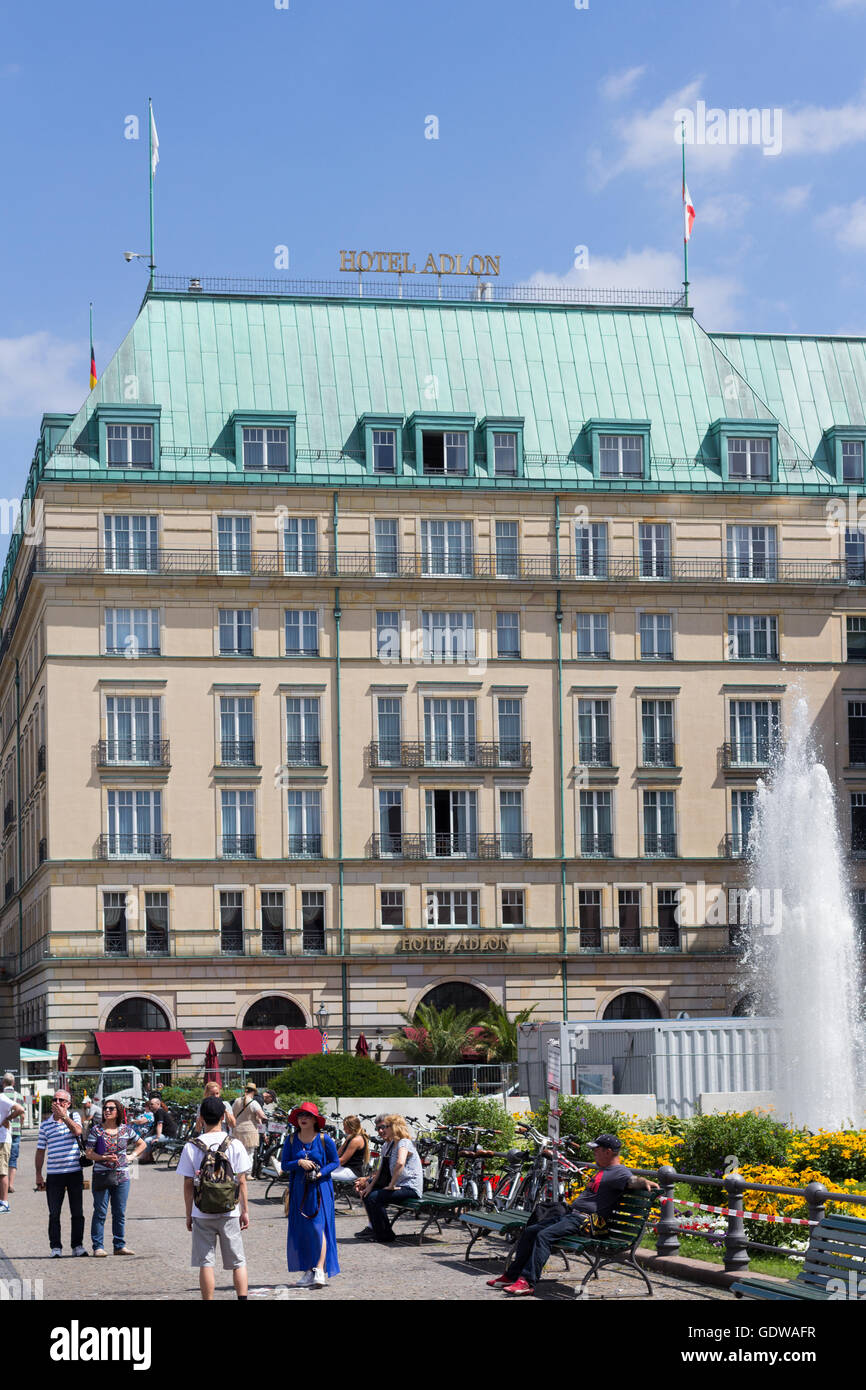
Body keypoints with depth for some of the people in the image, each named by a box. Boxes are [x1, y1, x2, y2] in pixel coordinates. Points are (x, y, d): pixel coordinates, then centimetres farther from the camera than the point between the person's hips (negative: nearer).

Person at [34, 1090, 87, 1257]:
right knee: (54, 1213, 0)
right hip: (54, 1173, 0)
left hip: (75, 1171, 0)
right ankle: (56, 1248, 6)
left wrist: (63, 1115, -18)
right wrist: (38, 1174, 6)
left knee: (77, 1212, 5)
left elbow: (77, 1131, -16)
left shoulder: (74, 1116, 6)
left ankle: (78, 1245, 13)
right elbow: (40, 1150, 10)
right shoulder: (45, 1124, 8)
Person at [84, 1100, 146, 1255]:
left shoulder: (126, 1130, 7)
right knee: (100, 1212, -2)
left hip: (122, 1176, 3)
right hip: (101, 1175, -3)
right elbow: (89, 1153, -4)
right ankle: (98, 1246, 2)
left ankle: (120, 1245, 14)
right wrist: (104, 1158, -18)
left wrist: (131, 1156, 6)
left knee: (120, 1213, 7)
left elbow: (142, 1144, 20)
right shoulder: (96, 1130, -1)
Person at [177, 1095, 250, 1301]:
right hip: (230, 1212, 1)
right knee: (238, 1262, 8)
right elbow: (241, 1181, -1)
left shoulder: (191, 1147, -4)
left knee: (205, 1263, 3)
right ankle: (242, 1297, 1)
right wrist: (245, 1210, 8)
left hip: (201, 1213, -1)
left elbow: (188, 1184, -2)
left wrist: (189, 1214, 8)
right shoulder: (234, 1145, -3)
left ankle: (208, 1300, 3)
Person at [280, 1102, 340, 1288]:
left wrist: (321, 1173, -14)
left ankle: (320, 1270, -15)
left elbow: (335, 1162, 3)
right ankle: (308, 1272, 12)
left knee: (318, 1226, -14)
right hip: (299, 1189, 4)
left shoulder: (324, 1140, -3)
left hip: (320, 1188, -4)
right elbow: (284, 1164, 3)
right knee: (300, 1230, 4)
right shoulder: (291, 1140, 5)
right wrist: (299, 1162, -16)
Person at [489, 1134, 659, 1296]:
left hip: (586, 1221, -11)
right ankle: (511, 1275, 11)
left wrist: (645, 1182, -46)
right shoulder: (602, 1170, 25)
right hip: (571, 1214, 11)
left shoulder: (619, 1172, -7)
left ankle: (528, 1282, -29)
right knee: (530, 1231, 7)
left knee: (544, 1236, -27)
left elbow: (632, 1181, -26)